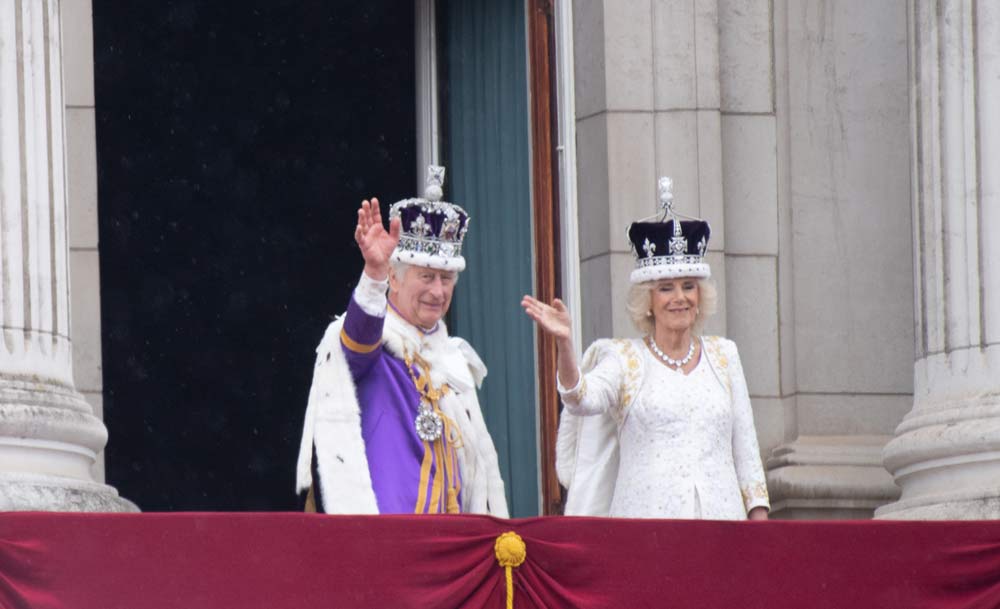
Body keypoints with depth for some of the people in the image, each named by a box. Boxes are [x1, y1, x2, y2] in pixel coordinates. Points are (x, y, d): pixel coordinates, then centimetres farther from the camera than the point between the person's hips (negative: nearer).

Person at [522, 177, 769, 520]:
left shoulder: (723, 356, 16)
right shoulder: (623, 360, 7)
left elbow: (745, 446, 17)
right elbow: (584, 399, -13)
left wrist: (758, 517, 10)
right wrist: (564, 345, -30)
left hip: (720, 517, 3)